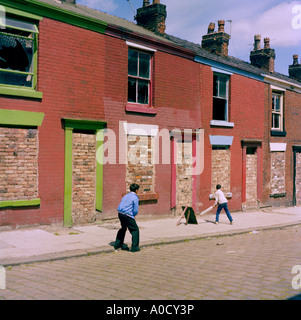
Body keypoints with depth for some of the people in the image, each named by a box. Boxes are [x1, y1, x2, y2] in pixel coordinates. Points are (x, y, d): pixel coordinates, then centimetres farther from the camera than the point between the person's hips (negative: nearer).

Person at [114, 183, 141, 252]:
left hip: (120, 214, 8)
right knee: (135, 230, 5)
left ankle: (118, 244, 36)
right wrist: (133, 215, 8)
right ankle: (134, 247, 1)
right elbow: (135, 210, -12)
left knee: (123, 228, 27)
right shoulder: (135, 197, -6)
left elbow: (118, 208, 16)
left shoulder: (125, 196, 17)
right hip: (128, 215, -8)